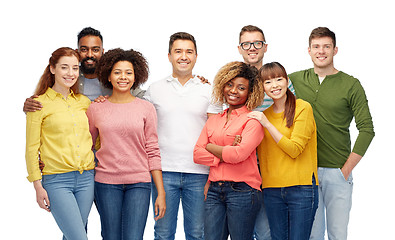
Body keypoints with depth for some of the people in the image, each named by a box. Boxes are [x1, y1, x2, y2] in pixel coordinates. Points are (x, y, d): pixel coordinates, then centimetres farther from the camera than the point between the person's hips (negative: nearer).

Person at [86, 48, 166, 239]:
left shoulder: (146, 109, 4)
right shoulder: (95, 109, 5)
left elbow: (152, 152, 3)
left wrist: (161, 193, 0)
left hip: (139, 183, -1)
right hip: (106, 183, 1)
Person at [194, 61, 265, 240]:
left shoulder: (253, 120, -2)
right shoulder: (214, 120, 15)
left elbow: (239, 154, -16)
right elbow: (197, 154, 7)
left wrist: (211, 147, 0)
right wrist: (225, 155, -7)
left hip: (242, 191, -5)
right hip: (214, 191, 5)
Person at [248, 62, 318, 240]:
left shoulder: (303, 108, -4)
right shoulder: (263, 115, 12)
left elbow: (294, 149, -12)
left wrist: (268, 124, -12)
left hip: (301, 188, -5)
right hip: (272, 190, 5)